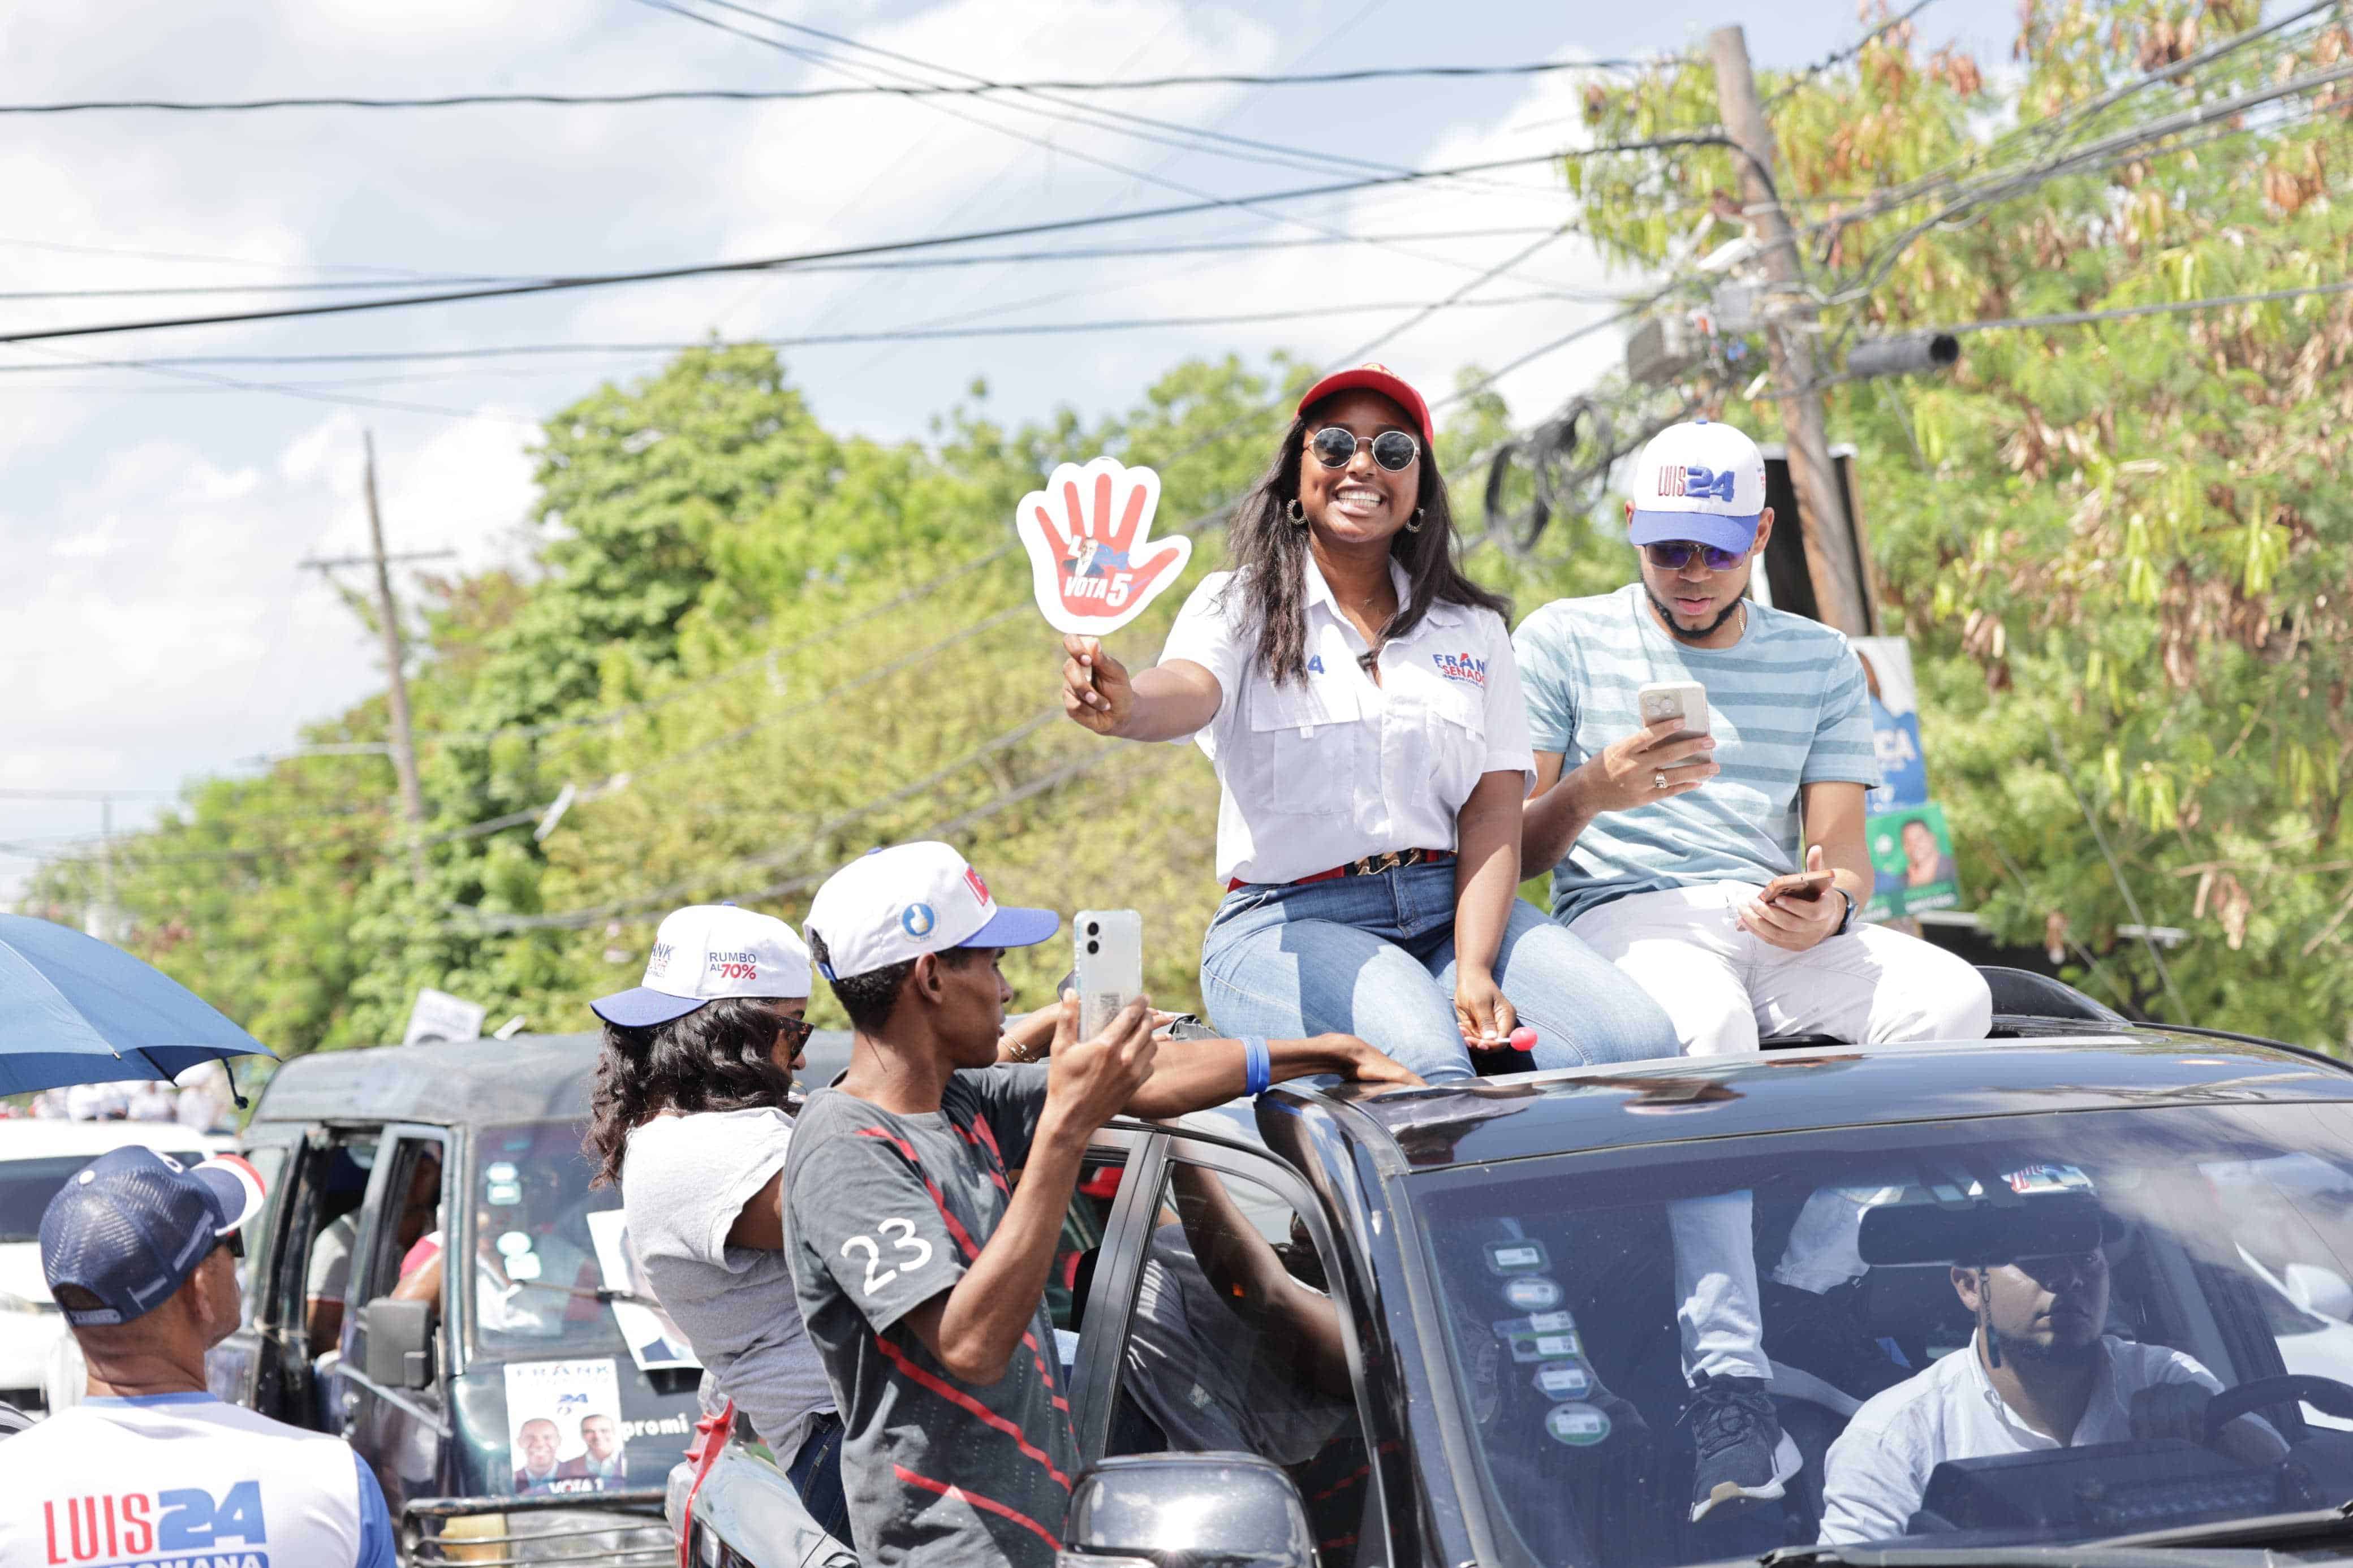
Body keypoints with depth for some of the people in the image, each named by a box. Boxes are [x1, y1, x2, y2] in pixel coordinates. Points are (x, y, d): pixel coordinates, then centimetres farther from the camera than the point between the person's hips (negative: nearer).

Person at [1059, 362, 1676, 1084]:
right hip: (1292, 924, -4)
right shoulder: (1242, 605, 5)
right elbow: (1191, 690, -19)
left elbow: (1493, 812, 5)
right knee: (1430, 1064, -35)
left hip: (1456, 908, 4)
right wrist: (1124, 705, -46)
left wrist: (1474, 971, -13)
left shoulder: (1473, 628, 15)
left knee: (1640, 1043, -22)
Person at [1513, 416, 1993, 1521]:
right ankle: (1729, 1388, -48)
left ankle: (1799, 1287, -29)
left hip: (1777, 928, 4)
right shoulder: (1564, 641, 10)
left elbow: (1842, 849, 12)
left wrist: (1828, 898, -14)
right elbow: (1510, 846, 5)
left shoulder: (1820, 662, 18)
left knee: (1952, 998, -28)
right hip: (1622, 919, -4)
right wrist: (1594, 792, -18)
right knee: (1709, 1021, -40)